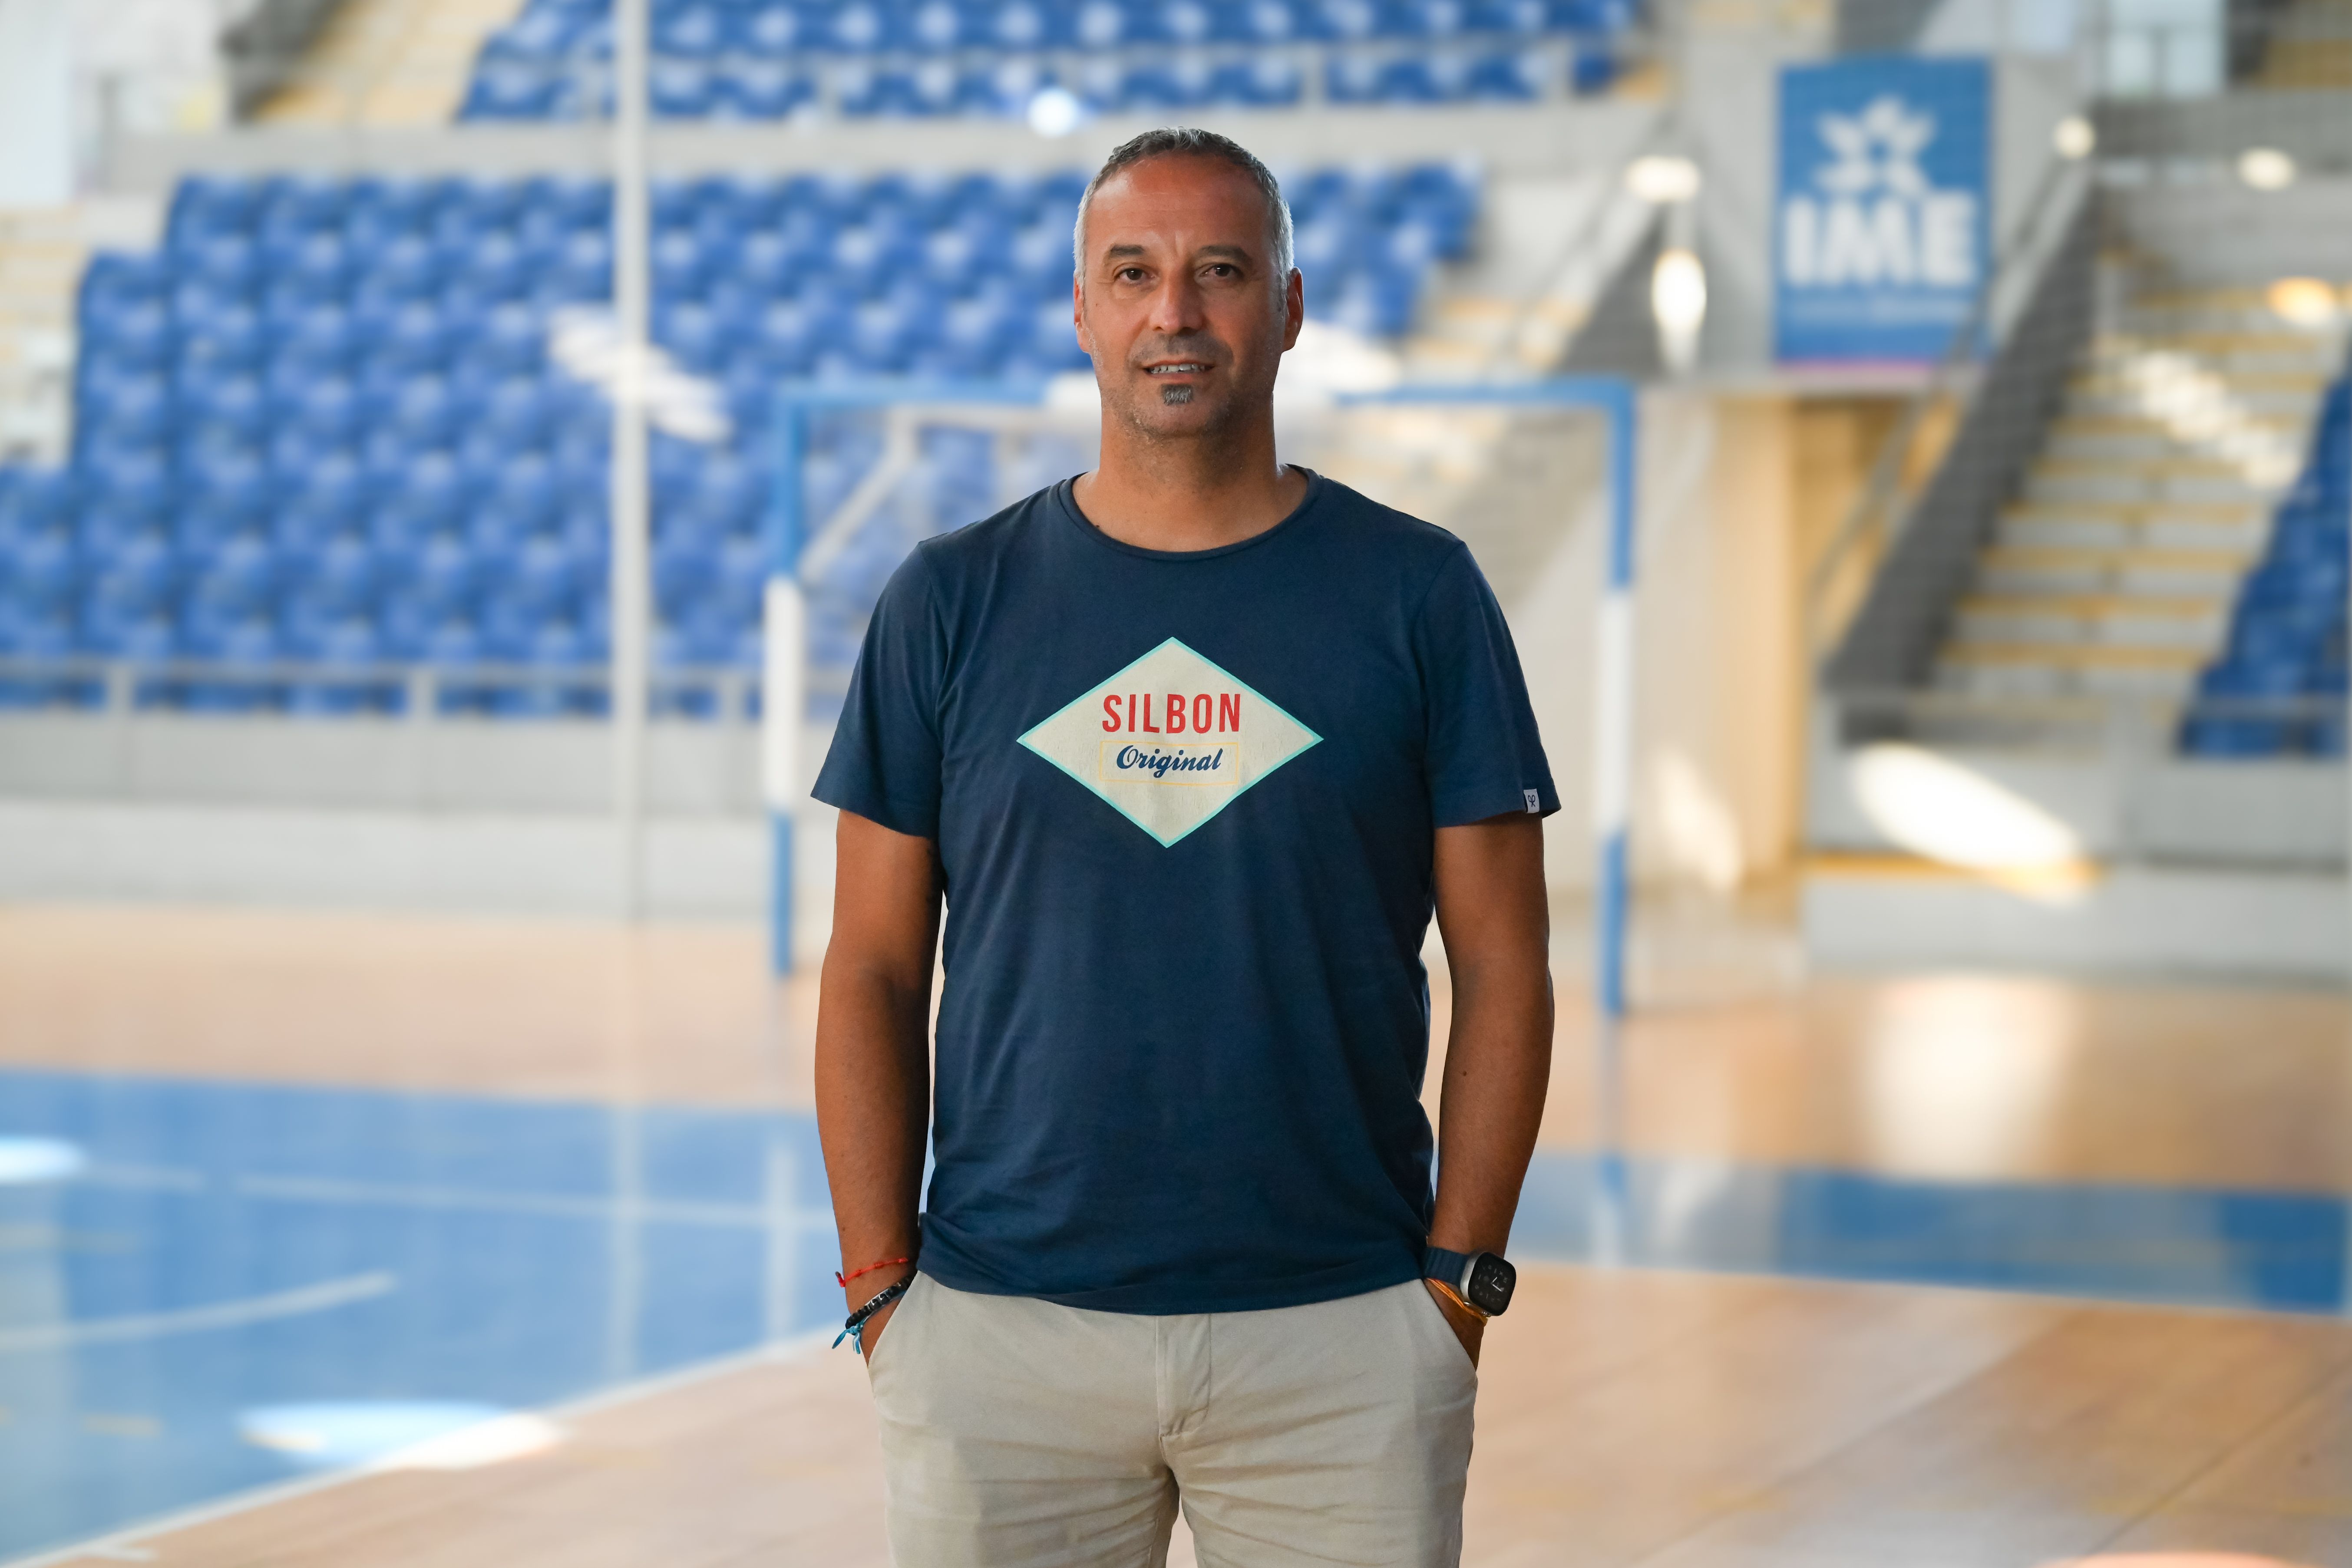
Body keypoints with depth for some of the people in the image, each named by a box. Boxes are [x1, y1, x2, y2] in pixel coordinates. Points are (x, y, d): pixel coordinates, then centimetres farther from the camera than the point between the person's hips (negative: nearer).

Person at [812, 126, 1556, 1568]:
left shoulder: (1419, 595, 4)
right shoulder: (952, 600, 6)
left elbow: (1502, 965, 4)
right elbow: (874, 969, 6)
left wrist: (1460, 1279, -4)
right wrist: (881, 1289, -2)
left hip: (1342, 1337, -1)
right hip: (1003, 1329, 1)